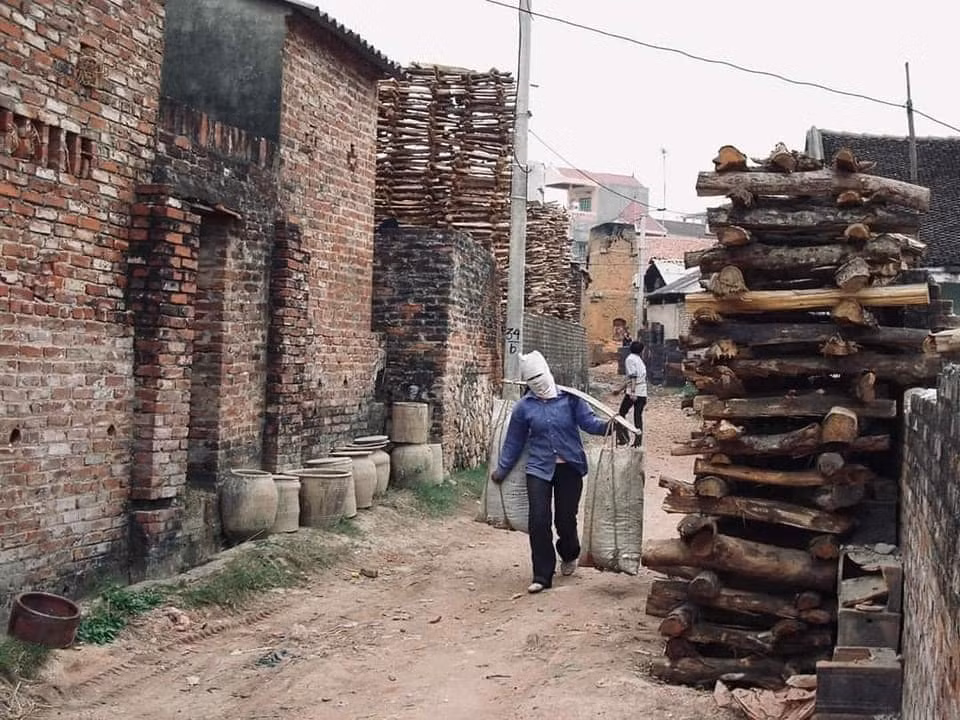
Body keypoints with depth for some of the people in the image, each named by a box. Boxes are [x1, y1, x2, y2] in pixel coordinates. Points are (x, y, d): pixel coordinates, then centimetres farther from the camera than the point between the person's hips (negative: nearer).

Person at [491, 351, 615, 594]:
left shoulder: (569, 398, -4)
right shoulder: (524, 407, 1)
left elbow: (589, 421, -11)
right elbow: (514, 442, 10)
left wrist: (607, 425, -32)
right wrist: (502, 469, 16)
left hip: (569, 467, -1)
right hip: (539, 469, 1)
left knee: (565, 519, 5)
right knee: (538, 521, -10)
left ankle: (569, 555, 40)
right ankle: (542, 576, 3)